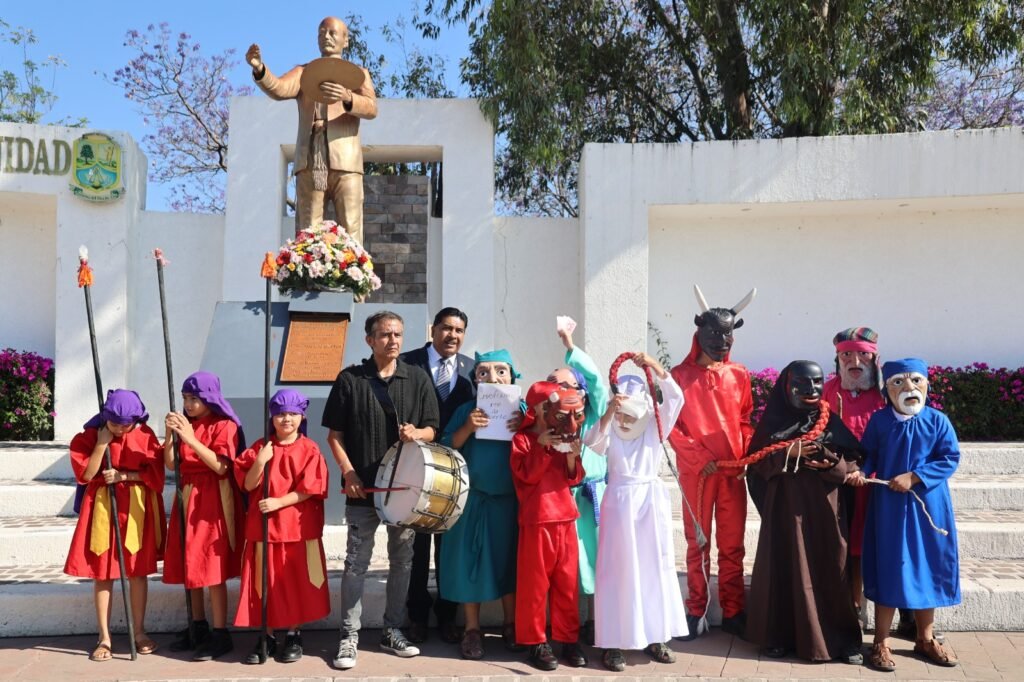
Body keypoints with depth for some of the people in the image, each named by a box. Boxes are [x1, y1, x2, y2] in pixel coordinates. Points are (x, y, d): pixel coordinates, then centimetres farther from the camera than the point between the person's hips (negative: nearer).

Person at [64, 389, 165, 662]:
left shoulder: (144, 435, -3)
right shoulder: (89, 436, -3)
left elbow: (154, 473, -4)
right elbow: (86, 474, -10)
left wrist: (123, 475, -14)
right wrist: (102, 443, -16)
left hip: (137, 507, 0)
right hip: (102, 505, 0)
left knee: (137, 570, 5)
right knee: (102, 572, 2)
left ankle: (139, 631, 17)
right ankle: (104, 637, 11)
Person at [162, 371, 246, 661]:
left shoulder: (223, 425, -8)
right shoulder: (185, 423, 10)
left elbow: (221, 466, -20)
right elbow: (171, 464, 3)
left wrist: (190, 438, -24)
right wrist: (170, 435, -13)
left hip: (213, 500, -7)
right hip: (188, 496, 7)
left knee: (212, 567, -5)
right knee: (190, 564, 11)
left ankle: (220, 634, 1)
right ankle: (198, 626, 23)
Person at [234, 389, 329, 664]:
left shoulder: (309, 450, -3)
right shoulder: (259, 447, 4)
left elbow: (309, 489, -8)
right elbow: (248, 485, -3)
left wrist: (279, 502, -17)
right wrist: (261, 461, -19)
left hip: (298, 527, -2)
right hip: (263, 525, 2)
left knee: (296, 582, 5)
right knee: (265, 582, 6)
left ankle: (294, 635, 19)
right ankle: (268, 636, 18)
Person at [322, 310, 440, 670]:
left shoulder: (418, 379, 5)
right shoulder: (350, 379, -1)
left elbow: (432, 429, 6)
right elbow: (334, 434, 1)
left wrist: (416, 433, -16)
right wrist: (348, 473, -10)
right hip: (363, 487, -2)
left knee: (402, 559, 10)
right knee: (356, 562, 1)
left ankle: (393, 630, 23)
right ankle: (349, 636, 10)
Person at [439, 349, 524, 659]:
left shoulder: (520, 410, 0)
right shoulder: (467, 410, -3)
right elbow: (446, 448, -7)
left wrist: (524, 430, -19)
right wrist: (468, 428, -21)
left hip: (509, 499, 1)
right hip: (473, 499, -1)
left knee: (509, 561, 11)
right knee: (471, 561, 5)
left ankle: (511, 625, 27)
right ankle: (472, 629, 19)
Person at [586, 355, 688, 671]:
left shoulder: (654, 426, 2)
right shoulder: (610, 431, -3)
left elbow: (676, 398, -10)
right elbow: (591, 441, -23)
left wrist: (655, 366, -21)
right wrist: (609, 413, -35)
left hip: (652, 501, 3)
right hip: (620, 502, -3)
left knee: (655, 568, 9)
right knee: (619, 571, 1)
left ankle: (654, 636, 22)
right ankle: (613, 642, 6)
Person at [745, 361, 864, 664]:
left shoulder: (832, 423, 5)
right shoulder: (773, 422, 3)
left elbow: (854, 464, 4)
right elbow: (755, 462, -1)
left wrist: (832, 462, -16)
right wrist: (788, 453, -13)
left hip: (824, 508, 1)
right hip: (784, 507, -1)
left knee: (829, 570, 1)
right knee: (784, 567, 1)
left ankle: (840, 638, 11)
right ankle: (780, 635, 12)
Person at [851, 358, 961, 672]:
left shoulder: (937, 420, -4)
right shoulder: (879, 420, -3)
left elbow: (950, 458, -8)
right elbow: (868, 454, 1)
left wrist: (914, 477, -16)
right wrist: (860, 471, -19)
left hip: (928, 505, 1)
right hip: (889, 505, -1)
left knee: (927, 568, 11)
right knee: (889, 570, 2)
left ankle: (925, 639, 29)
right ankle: (881, 643, 12)